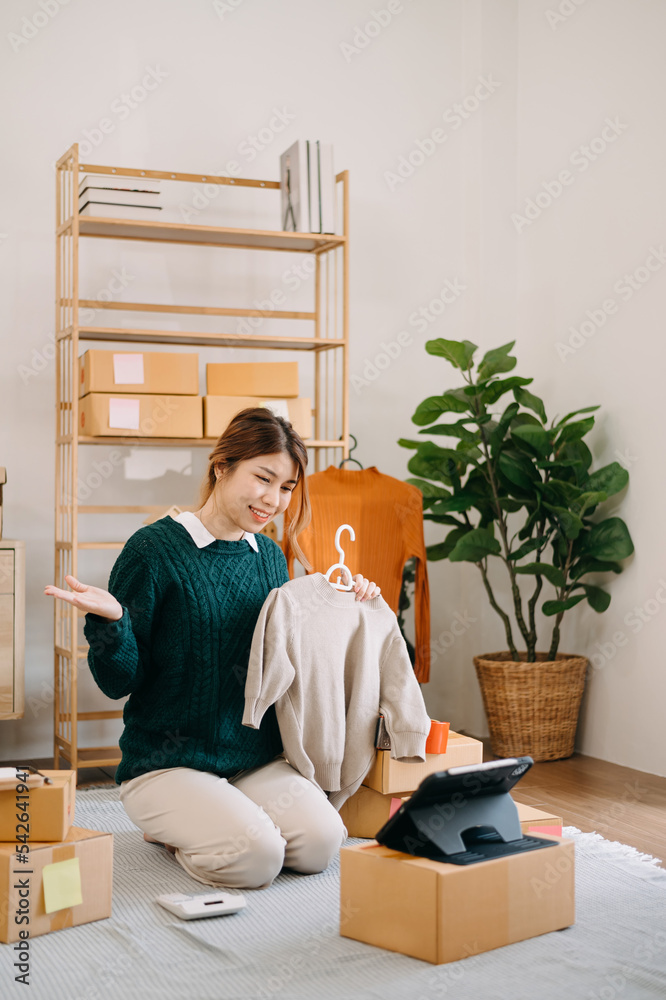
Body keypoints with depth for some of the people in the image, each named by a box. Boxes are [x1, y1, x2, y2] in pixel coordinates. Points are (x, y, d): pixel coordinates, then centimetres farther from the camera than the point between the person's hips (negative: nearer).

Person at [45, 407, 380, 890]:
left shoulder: (270, 556, 8)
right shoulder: (155, 548, -10)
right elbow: (121, 681, -8)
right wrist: (109, 623, -29)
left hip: (258, 758, 5)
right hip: (168, 762, -5)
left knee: (320, 842, -19)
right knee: (253, 856, -26)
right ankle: (171, 826, 7)